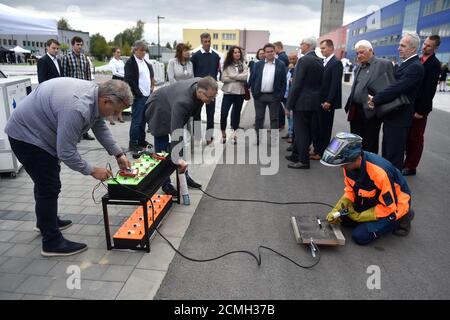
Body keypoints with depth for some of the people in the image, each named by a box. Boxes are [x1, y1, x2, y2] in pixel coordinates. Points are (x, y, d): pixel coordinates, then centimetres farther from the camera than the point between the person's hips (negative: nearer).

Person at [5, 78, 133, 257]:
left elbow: (100, 127, 4)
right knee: (49, 187, -8)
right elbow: (66, 153, -33)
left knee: (46, 180, 23)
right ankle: (52, 242, 4)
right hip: (26, 134, -10)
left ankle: (46, 221, 43)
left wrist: (118, 154, -1)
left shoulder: (95, 93, -10)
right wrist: (91, 171, -20)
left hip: (35, 130, 10)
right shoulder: (77, 109, -38)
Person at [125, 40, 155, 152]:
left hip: (147, 96, 7)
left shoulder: (146, 63, 18)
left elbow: (151, 76, 26)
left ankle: (141, 141, 22)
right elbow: (129, 80, -12)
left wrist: (152, 87, 11)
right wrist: (138, 93, -14)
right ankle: (133, 144, 1)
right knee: (136, 120, -5)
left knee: (143, 120, 13)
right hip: (138, 96, -7)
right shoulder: (130, 63, -5)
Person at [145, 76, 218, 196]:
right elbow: (175, 130, -46)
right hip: (159, 112, -8)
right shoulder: (182, 101, -44)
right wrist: (177, 157, -48)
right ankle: (165, 184, 6)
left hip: (172, 109, 8)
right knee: (162, 150, -6)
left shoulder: (201, 84, -22)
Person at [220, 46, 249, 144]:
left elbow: (246, 76, -9)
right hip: (228, 92, -1)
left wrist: (232, 76, -10)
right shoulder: (227, 65, 2)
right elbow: (223, 78, -7)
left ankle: (234, 133, 22)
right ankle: (223, 134, 10)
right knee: (223, 113, -7)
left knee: (237, 113, 10)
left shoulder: (243, 65, 5)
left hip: (240, 92, 2)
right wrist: (239, 79, -9)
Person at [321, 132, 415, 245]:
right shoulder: (350, 164, -16)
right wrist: (337, 210, -16)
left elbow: (388, 207, -26)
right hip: (373, 201, 7)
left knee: (360, 236, -15)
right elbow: (350, 191, -1)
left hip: (394, 205, -7)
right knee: (345, 219, 0)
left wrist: (359, 216, -20)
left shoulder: (380, 172, -38)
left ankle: (401, 218, 3)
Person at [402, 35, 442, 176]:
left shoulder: (434, 64, -12)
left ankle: (411, 167, 12)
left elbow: (430, 89, -17)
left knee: (416, 137, 2)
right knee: (408, 136, 12)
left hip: (420, 107, -7)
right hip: (410, 105, 7)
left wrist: (421, 110, -19)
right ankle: (407, 162, 23)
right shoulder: (419, 61, 11)